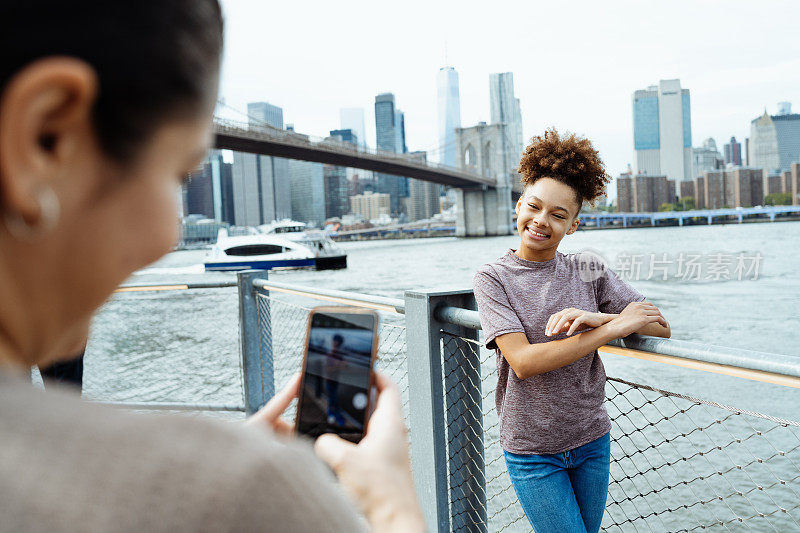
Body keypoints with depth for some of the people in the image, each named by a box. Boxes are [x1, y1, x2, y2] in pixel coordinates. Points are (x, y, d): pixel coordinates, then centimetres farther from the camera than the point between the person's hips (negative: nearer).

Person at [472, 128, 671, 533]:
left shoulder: (589, 271, -2)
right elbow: (523, 362, -21)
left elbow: (661, 327, -5)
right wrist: (616, 326, -22)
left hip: (592, 441, 4)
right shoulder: (493, 278, -10)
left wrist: (596, 318, -24)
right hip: (532, 451, -3)